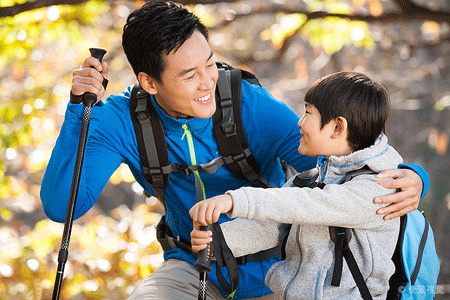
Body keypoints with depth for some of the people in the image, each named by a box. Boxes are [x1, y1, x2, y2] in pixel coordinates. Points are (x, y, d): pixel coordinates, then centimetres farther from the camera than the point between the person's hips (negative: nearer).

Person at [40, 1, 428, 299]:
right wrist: (79, 109, -29)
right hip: (195, 268, 1)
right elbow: (61, 205, -20)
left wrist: (409, 179, -40)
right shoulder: (123, 120, -14)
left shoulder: (252, 106, -20)